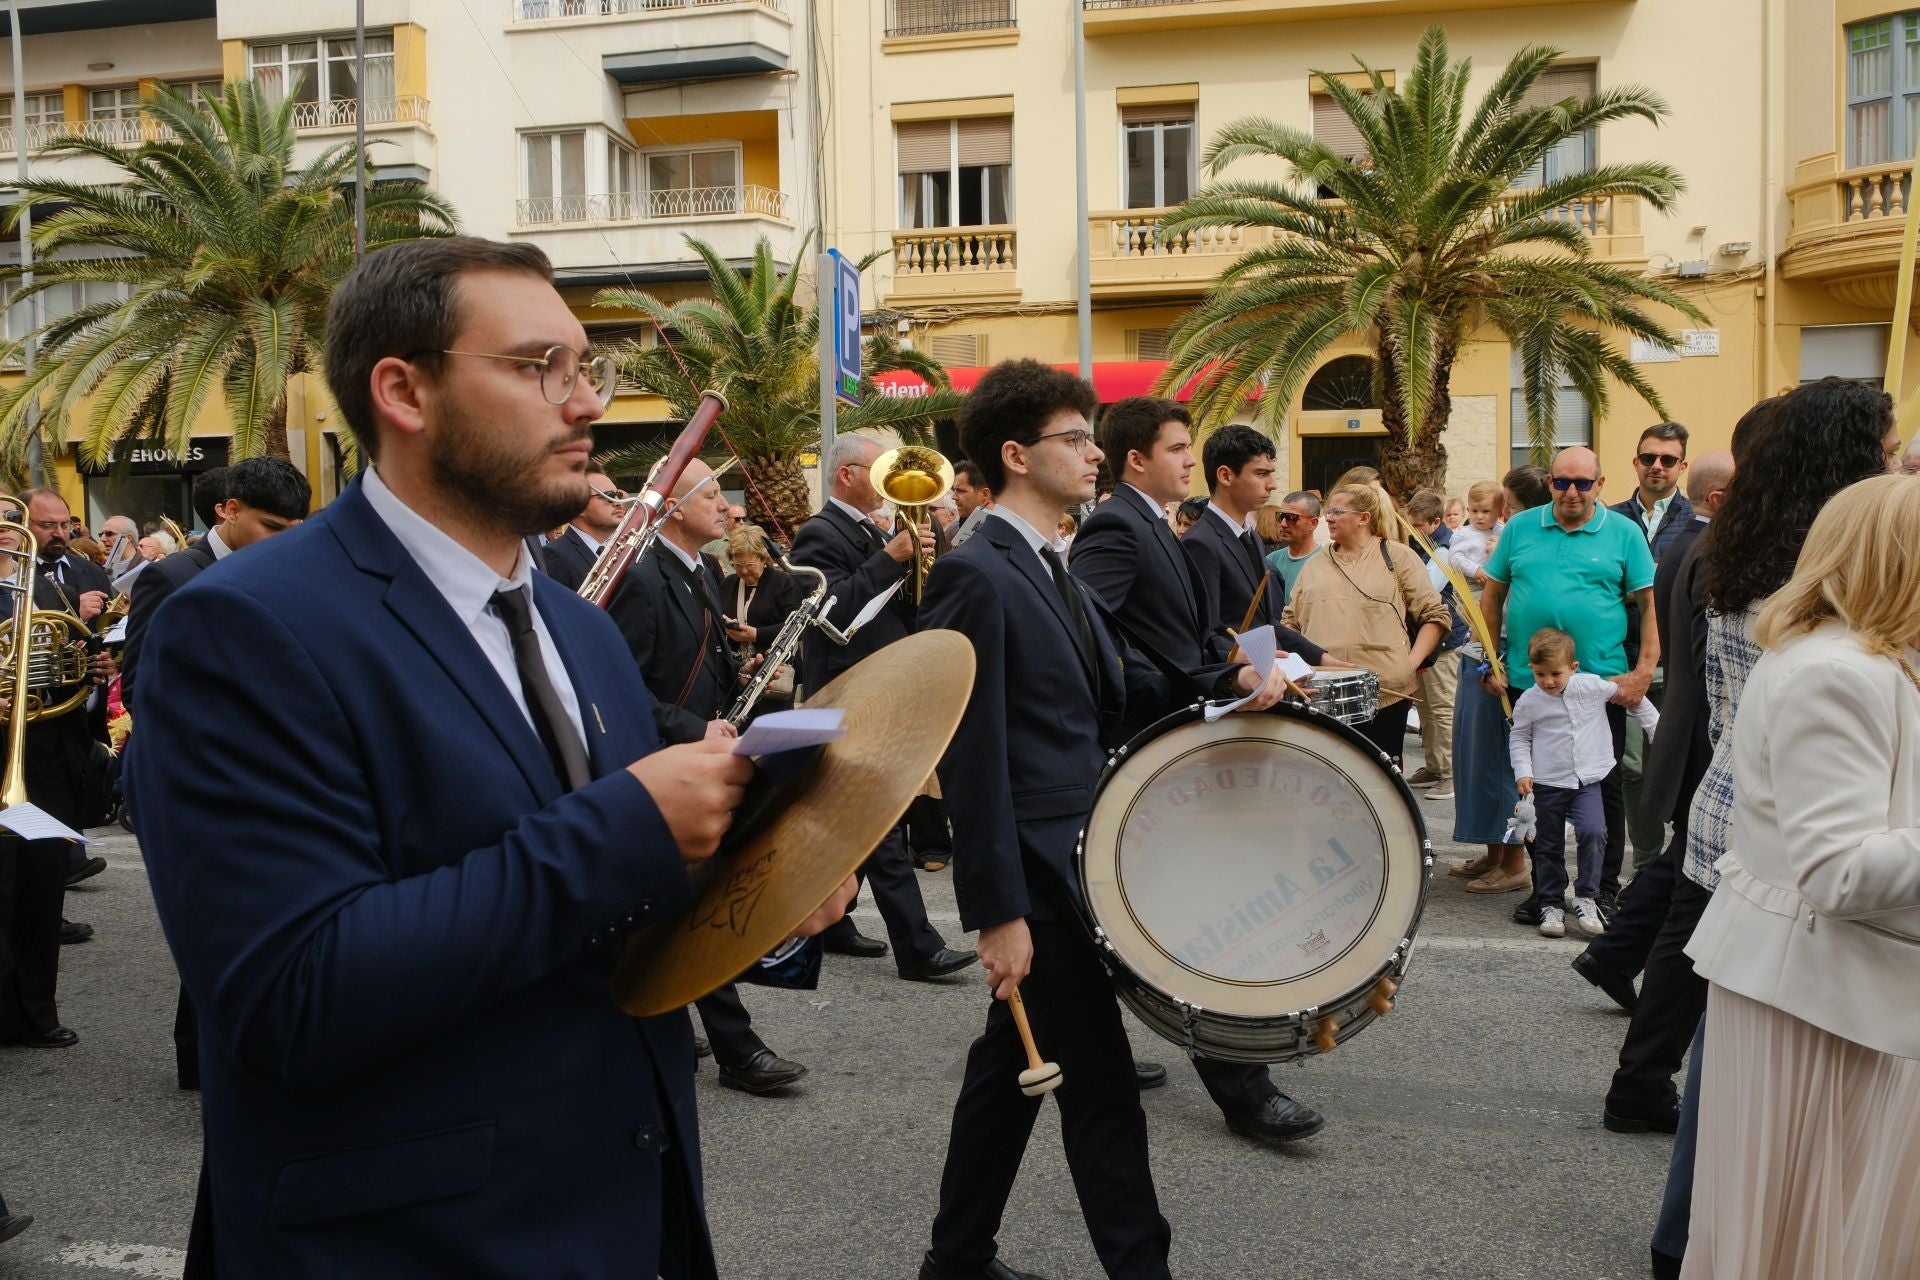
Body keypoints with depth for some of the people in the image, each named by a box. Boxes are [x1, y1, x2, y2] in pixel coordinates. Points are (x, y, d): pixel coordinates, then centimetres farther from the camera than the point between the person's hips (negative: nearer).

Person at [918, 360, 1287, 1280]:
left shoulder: (1054, 571, 14)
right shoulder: (976, 575, -16)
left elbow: (1120, 693, 13)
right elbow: (972, 760, -20)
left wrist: (1226, 682, -4)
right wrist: (999, 912, -21)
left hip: (1075, 859, 10)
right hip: (1034, 876, -10)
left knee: (1011, 1066, 18)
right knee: (1101, 1092, 0)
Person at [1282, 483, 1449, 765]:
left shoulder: (1397, 557, 5)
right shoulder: (1314, 566, 17)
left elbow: (1436, 615, 3)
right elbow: (1290, 622, 18)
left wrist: (1412, 662, -8)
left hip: (1386, 692, -3)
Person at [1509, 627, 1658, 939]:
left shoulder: (1593, 687, -9)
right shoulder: (1529, 702, -7)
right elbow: (1518, 737, 6)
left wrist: (1658, 731, 11)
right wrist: (1523, 771, -7)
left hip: (1588, 780, -1)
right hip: (1547, 784, 1)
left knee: (1593, 832, -20)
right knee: (1549, 846, 8)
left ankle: (1586, 898, -6)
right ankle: (1550, 905, 22)